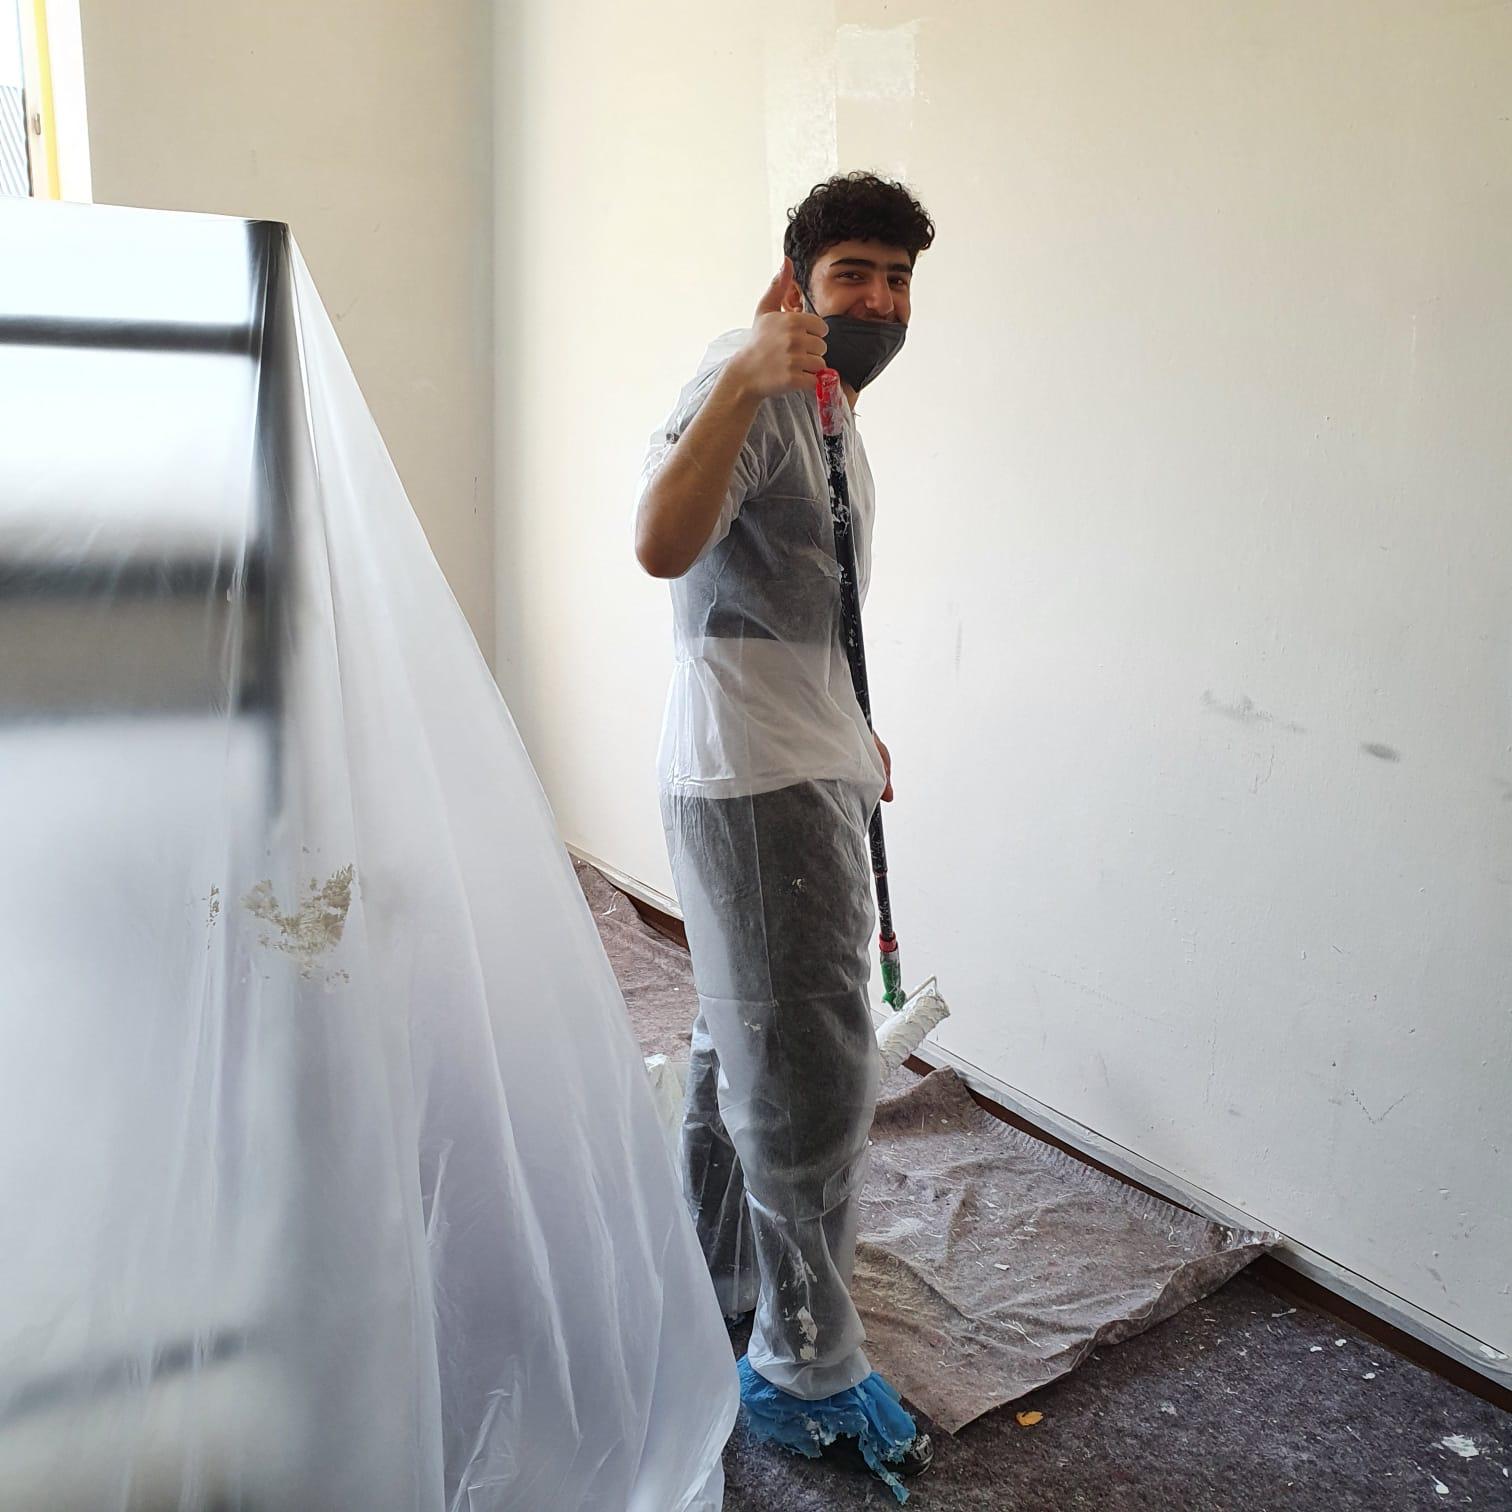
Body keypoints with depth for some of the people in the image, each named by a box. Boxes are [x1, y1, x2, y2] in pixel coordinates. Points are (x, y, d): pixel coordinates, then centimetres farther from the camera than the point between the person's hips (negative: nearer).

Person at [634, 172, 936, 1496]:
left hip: (802, 772, 10)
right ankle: (807, 1371, 15)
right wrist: (742, 378, -41)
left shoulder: (831, 409, 19)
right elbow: (664, 545, -32)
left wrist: (849, 733, 31)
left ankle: (713, 1283, 39)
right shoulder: (752, 382, -13)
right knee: (810, 1077, -3)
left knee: (745, 1048, 20)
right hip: (754, 783, -10)